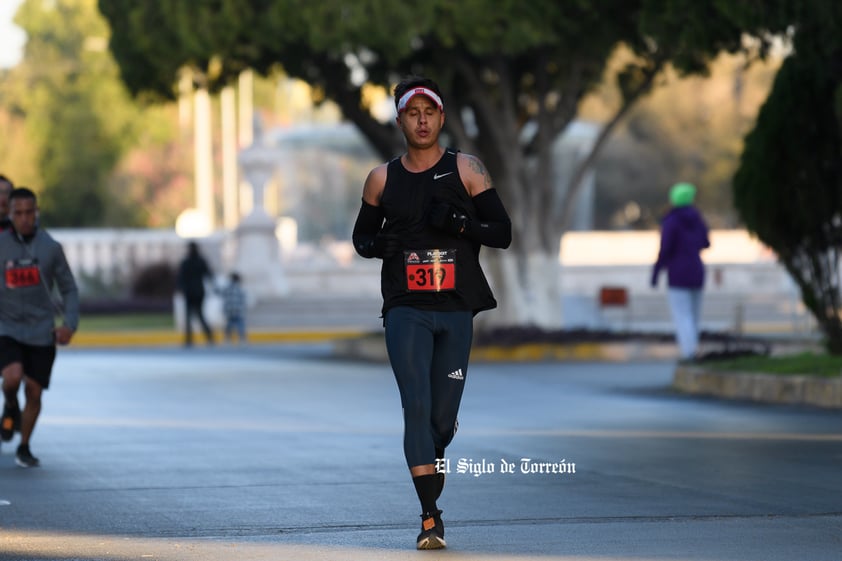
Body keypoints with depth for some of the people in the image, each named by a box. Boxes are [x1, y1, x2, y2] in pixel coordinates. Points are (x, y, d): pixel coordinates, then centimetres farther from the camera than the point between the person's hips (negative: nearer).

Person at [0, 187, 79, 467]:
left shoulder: (51, 248, -1)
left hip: (42, 332, 1)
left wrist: (69, 323, -8)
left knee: (34, 392, 2)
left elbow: (69, 289, 6)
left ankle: (24, 448, 22)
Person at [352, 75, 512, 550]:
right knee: (417, 407, -14)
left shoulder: (467, 170, 3)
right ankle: (431, 517, -15)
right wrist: (378, 245, -5)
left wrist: (459, 223, -16)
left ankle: (430, 467, 35)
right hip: (406, 310, 0)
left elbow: (503, 233, 1)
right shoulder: (382, 179, 7)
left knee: (442, 418, 4)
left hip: (457, 311, 0)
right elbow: (362, 235, 19)